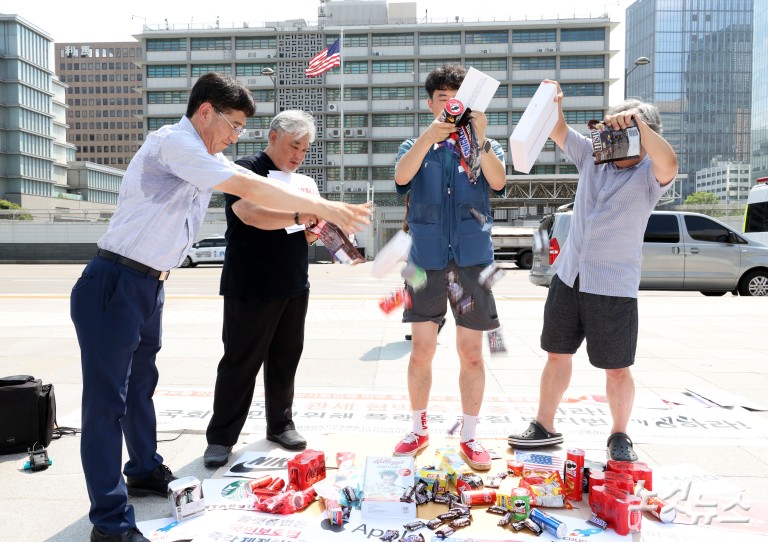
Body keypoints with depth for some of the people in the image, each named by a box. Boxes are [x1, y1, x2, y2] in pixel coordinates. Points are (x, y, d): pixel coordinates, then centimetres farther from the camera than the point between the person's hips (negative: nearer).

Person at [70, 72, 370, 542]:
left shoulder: (207, 158, 13)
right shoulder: (174, 143, -17)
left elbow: (255, 189, 10)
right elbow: (252, 190, -22)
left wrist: (319, 213, -1)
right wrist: (325, 207, -16)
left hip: (149, 288, 10)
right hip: (115, 286, -10)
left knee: (141, 384, 22)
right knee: (107, 400, -2)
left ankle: (145, 472, 39)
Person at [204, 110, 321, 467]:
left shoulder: (302, 182, 17)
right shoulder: (247, 170, -5)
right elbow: (250, 212, -23)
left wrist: (314, 231, -1)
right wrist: (299, 216, -33)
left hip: (294, 287, 6)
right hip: (250, 289, -6)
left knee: (285, 359, 12)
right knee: (240, 362, 0)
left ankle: (280, 425, 26)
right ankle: (220, 438, 12)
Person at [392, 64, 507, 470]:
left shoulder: (484, 146, 9)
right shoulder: (416, 146, 10)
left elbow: (498, 181, -13)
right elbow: (401, 176, -14)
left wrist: (480, 138, -26)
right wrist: (429, 137, -29)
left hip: (472, 259, 0)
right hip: (426, 259, 1)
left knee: (471, 353, 4)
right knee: (421, 350, 5)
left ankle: (469, 437, 19)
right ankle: (418, 430, 23)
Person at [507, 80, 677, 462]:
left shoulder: (649, 175, -7)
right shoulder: (592, 156, 7)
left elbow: (668, 164, -29)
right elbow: (559, 132, 5)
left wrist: (638, 120, -32)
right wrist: (552, 106, -14)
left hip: (615, 288, -5)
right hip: (568, 277, 5)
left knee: (617, 369, 5)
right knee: (557, 355, 12)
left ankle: (619, 437, 25)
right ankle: (544, 427, 25)